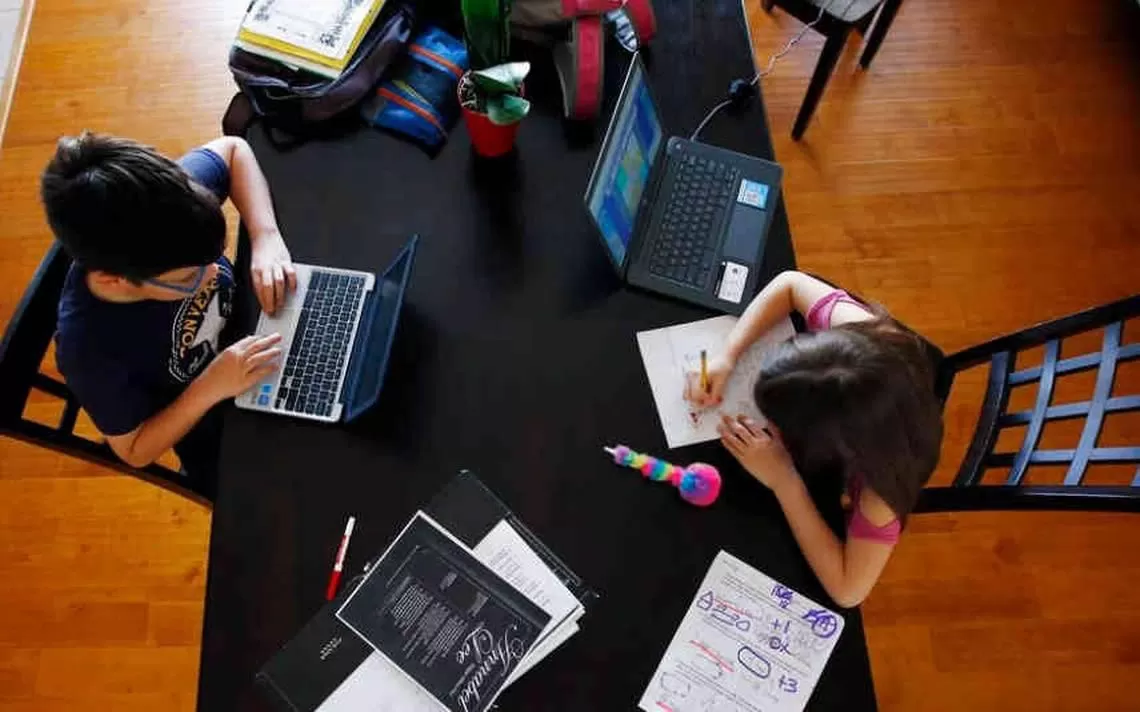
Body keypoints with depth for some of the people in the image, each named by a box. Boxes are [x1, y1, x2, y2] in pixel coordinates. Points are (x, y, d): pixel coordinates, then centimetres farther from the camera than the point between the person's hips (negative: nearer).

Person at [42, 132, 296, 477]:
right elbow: (135, 451, -19)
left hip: (260, 354, 4)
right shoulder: (90, 351, -38)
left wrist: (266, 238, -26)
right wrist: (210, 389, -34)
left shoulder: (166, 243, -30)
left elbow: (232, 149, -10)